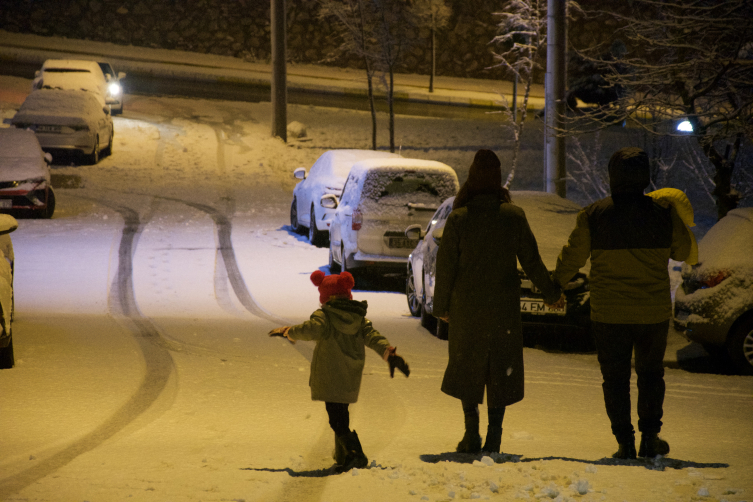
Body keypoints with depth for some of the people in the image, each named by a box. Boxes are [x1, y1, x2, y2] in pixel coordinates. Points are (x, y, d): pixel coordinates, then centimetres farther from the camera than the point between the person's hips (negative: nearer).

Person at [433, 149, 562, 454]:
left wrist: (441, 306, 7)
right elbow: (531, 260, 1)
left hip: (466, 308, -1)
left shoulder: (458, 219, -8)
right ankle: (494, 437, 4)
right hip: (504, 305, 1)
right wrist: (551, 292, 16)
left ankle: (472, 432, 6)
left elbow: (445, 267, -5)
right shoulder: (514, 216, -5)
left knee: (467, 368, 13)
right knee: (500, 370, 8)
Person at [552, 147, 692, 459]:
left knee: (615, 378, 8)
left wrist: (555, 285, 19)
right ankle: (650, 438, 15)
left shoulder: (593, 216, -7)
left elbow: (572, 257, 3)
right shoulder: (664, 213, -5)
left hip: (609, 313, -1)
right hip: (654, 311, 1)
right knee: (650, 374, 17)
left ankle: (625, 443, 5)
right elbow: (682, 252, 9)